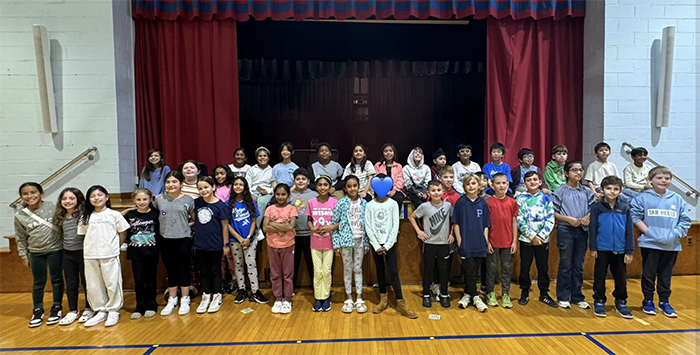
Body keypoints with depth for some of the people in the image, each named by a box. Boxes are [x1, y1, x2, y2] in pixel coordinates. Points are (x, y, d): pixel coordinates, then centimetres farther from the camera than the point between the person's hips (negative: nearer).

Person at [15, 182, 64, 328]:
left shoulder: (53, 207, -12)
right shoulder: (20, 216, -4)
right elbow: (21, 238, 6)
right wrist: (24, 255, 7)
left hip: (55, 249, -2)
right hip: (36, 252, 2)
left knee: (56, 279, 9)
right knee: (38, 282, 12)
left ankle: (57, 307, 24)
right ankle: (38, 310, 27)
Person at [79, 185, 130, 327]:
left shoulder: (114, 214, 0)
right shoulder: (86, 217, 9)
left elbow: (123, 234, 4)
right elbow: (84, 234, 12)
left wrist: (114, 247, 7)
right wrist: (94, 247, 2)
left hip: (110, 255, -3)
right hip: (90, 256, 4)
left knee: (112, 283, 0)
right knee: (93, 286, 9)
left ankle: (113, 311, 15)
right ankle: (101, 311, 23)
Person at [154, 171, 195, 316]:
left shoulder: (188, 199, -3)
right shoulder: (159, 199, 1)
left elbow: (194, 218, 7)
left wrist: (185, 225, -5)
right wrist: (164, 226, 4)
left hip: (183, 240, -2)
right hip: (165, 240, 2)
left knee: (183, 270, 5)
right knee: (171, 271, 12)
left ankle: (185, 300, 19)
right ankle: (172, 300, 26)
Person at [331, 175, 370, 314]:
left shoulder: (364, 203, 1)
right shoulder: (341, 204, -5)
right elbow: (334, 224, -4)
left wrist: (367, 243, 3)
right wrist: (336, 244, -7)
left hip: (360, 240, 2)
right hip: (346, 240, -1)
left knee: (358, 268, 9)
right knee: (347, 269, 8)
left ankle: (359, 299, 17)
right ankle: (349, 299, 18)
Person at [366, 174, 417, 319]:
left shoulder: (393, 203, -3)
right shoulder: (370, 205, -1)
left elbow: (395, 226, -5)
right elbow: (368, 227, -3)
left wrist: (387, 246, -10)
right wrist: (377, 246, -9)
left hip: (390, 244, -1)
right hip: (376, 244, 2)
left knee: (393, 272, -4)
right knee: (380, 271, 10)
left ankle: (400, 304, 1)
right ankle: (383, 299, 23)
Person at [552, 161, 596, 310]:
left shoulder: (587, 191, 8)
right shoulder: (560, 191, -3)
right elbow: (553, 213, -5)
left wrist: (589, 216, -12)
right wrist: (568, 219, -17)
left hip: (582, 231, 4)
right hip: (565, 230, -3)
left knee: (579, 265, 11)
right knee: (565, 265, 2)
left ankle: (577, 296, 22)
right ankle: (563, 297, 13)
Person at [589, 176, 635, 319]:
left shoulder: (624, 209, 2)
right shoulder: (597, 207, -4)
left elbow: (629, 231, 3)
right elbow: (592, 228, -4)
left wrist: (629, 251, 0)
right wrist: (593, 248, -6)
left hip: (620, 250, 2)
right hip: (602, 249, -2)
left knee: (621, 278, 11)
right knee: (600, 277, 8)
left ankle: (621, 302, 26)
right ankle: (599, 302, 21)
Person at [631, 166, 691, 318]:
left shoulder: (677, 199, 4)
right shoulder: (643, 198, -4)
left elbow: (685, 220, 4)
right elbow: (635, 217, -7)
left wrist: (675, 234, -9)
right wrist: (648, 232, -15)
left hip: (672, 245, 3)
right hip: (650, 243, -2)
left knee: (666, 275, 13)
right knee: (649, 274, 7)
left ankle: (664, 302, 26)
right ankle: (648, 301, 21)